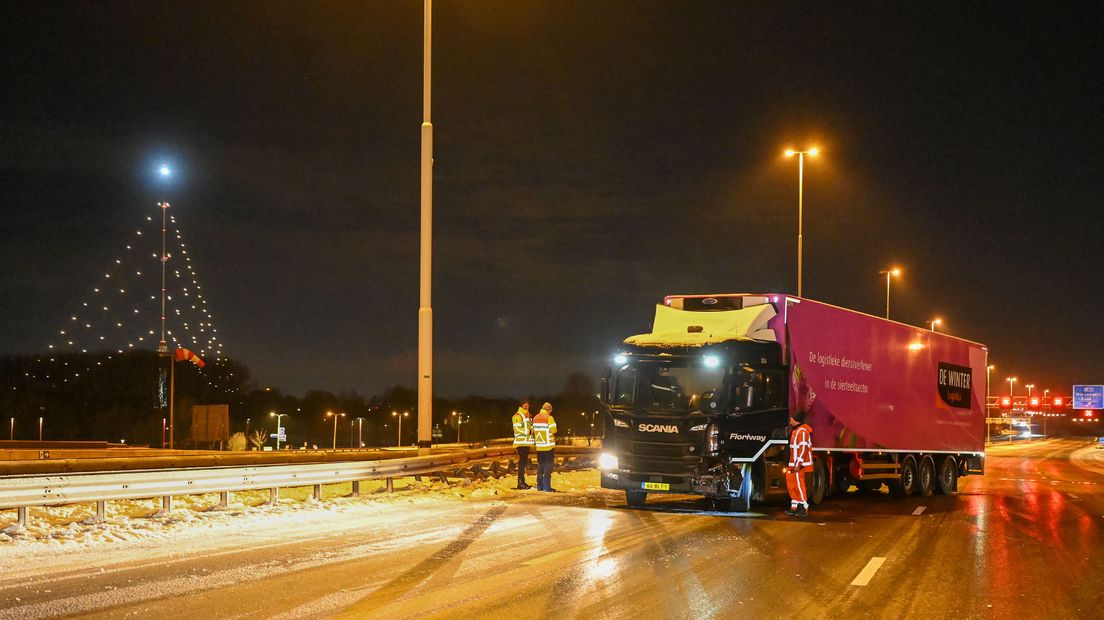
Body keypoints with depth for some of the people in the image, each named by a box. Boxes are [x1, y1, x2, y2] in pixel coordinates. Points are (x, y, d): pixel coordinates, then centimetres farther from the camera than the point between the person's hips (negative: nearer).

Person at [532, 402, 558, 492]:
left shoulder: (535, 418, 8)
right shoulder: (549, 418, -12)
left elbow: (533, 431, 8)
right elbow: (553, 430, -16)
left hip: (539, 446, 6)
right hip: (548, 445, -6)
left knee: (540, 465, 13)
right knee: (548, 465, -2)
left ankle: (539, 485, 13)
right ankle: (547, 486, -7)